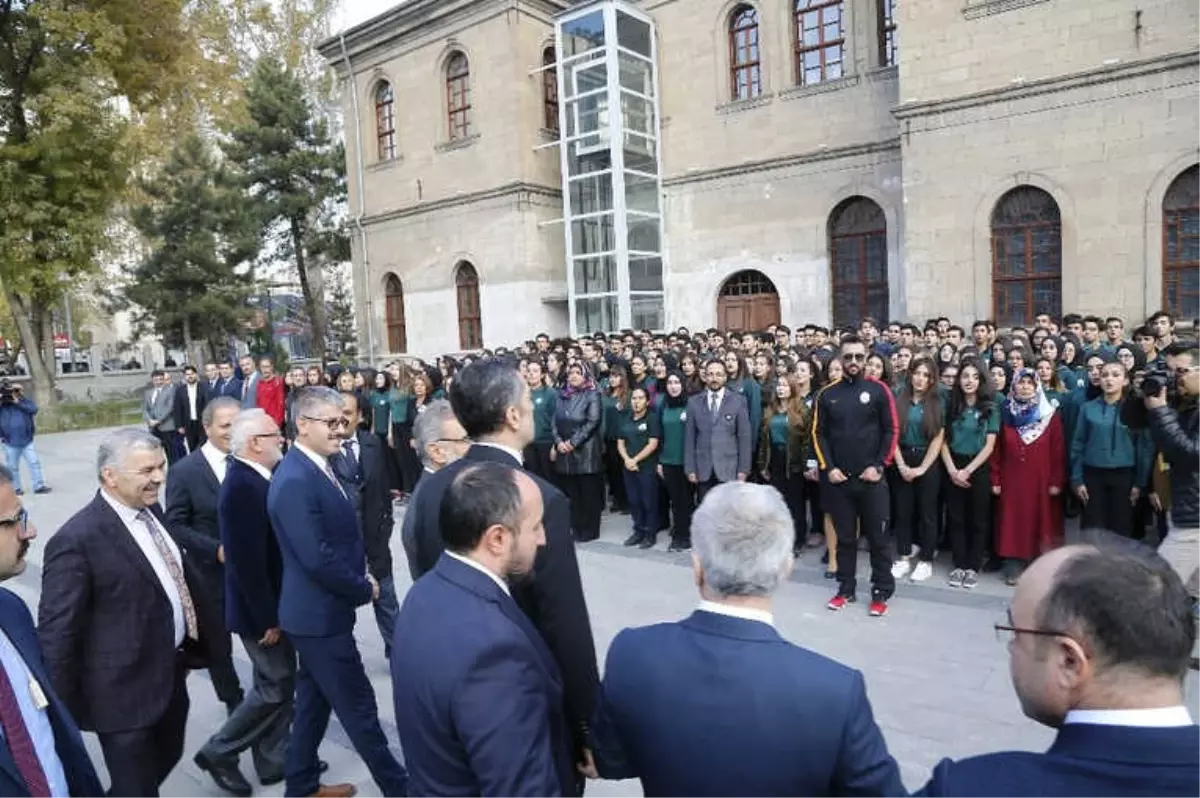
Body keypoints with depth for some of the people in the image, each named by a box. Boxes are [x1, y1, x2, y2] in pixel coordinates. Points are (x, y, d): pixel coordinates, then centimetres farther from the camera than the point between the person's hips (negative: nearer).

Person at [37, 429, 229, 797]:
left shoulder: (151, 511, 2)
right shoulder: (77, 540, -23)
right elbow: (56, 633, -18)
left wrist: (190, 648, 16)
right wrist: (67, 711, -11)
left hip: (170, 675, 7)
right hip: (125, 691, -7)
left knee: (165, 761, 25)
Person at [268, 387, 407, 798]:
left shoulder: (317, 467, 5)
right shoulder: (295, 481, -26)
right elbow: (318, 559, -27)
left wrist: (362, 573, 2)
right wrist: (365, 590, -13)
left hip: (317, 609, 9)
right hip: (320, 614, -9)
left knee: (315, 700, 22)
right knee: (359, 706, 5)